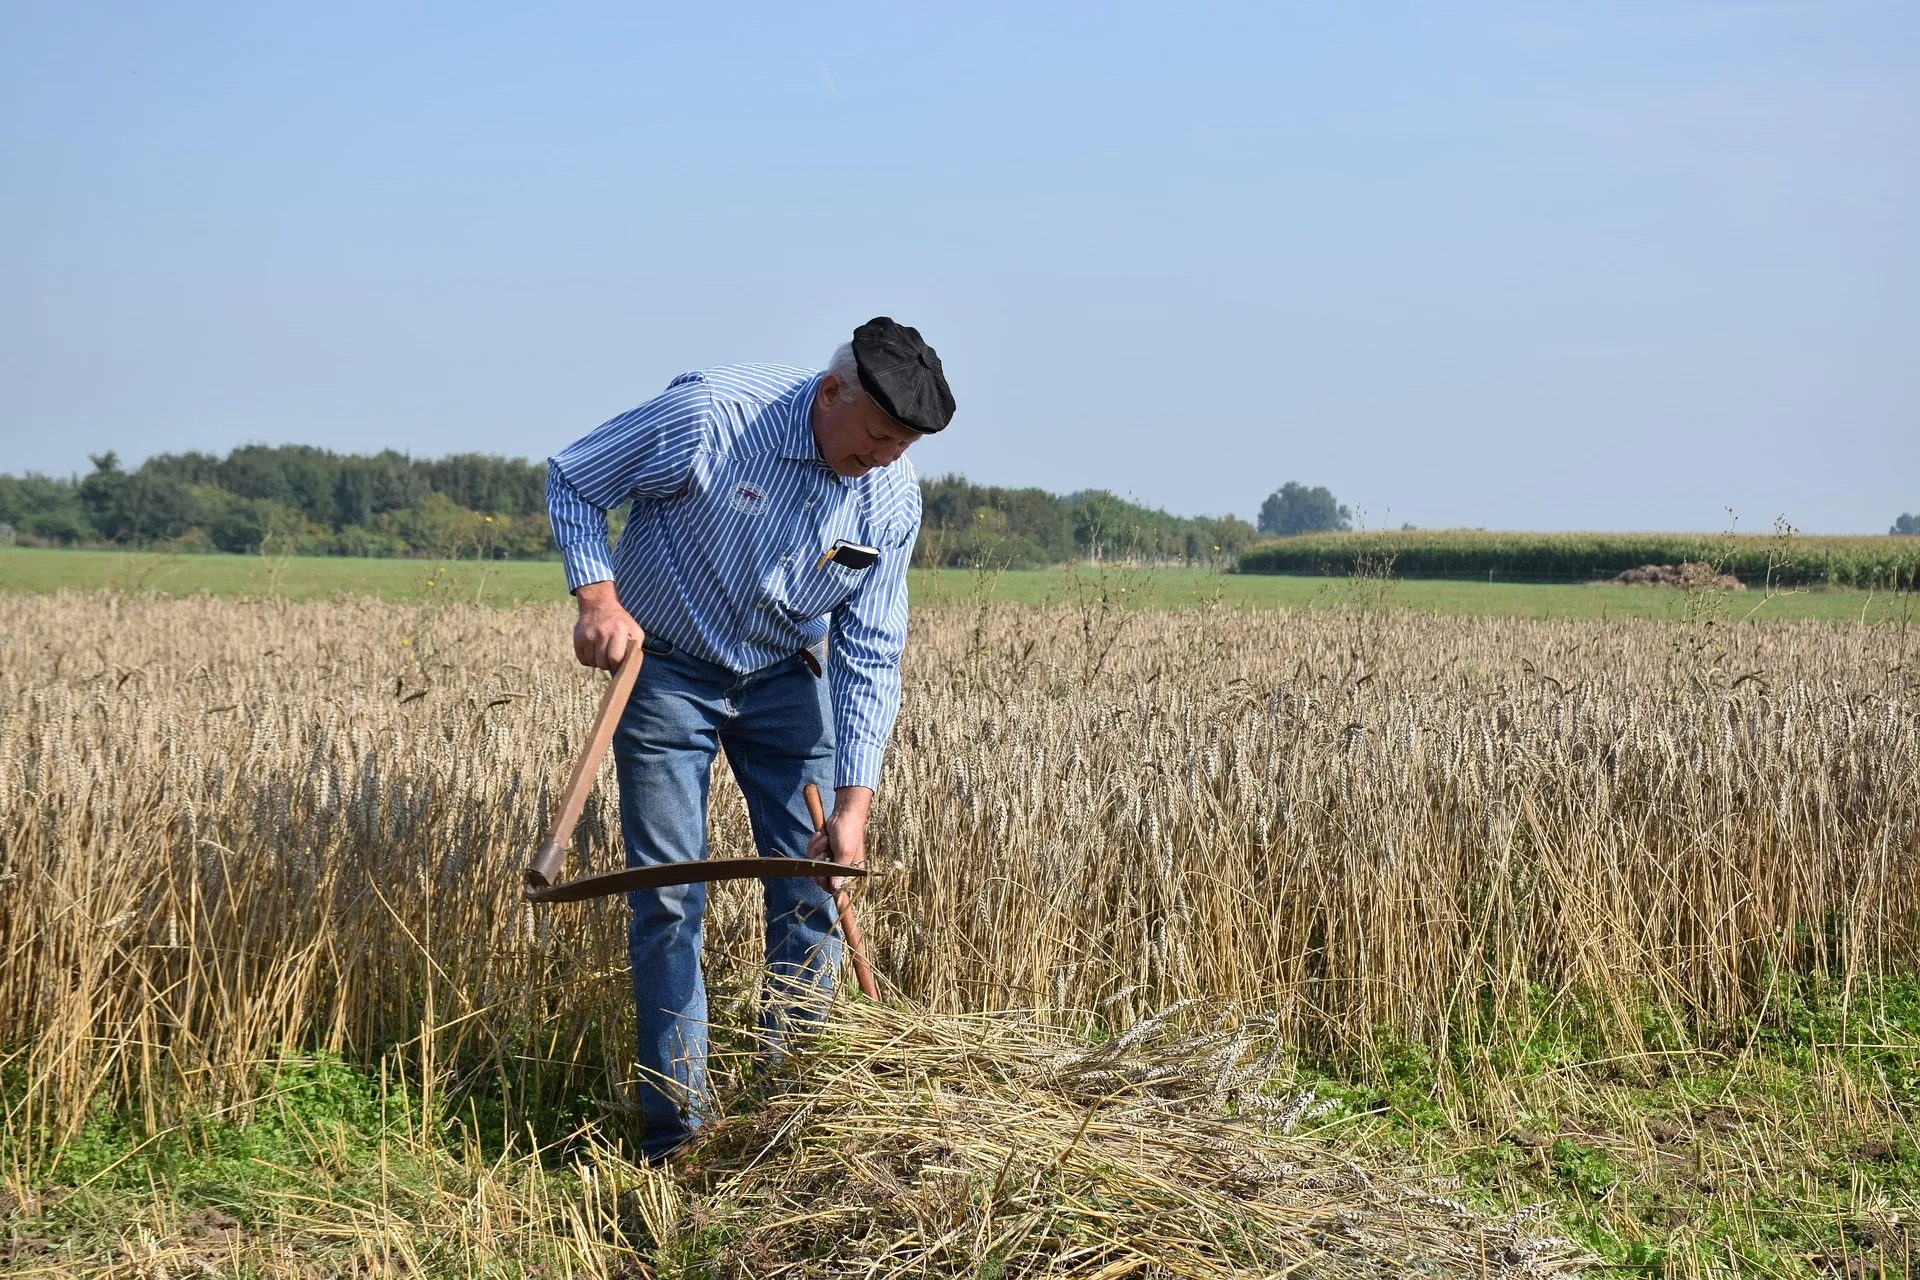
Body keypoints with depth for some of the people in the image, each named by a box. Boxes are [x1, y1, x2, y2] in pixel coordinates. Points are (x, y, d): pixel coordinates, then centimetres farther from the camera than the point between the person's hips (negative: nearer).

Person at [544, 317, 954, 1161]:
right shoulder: (707, 417, -27)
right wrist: (597, 595, -25)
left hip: (785, 678, 4)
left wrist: (854, 803, -16)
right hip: (665, 668, -3)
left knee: (812, 890, -1)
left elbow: (869, 658, -9)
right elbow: (572, 479, -12)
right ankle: (677, 1131, 2)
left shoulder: (893, 498, -14)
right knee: (668, 897, -5)